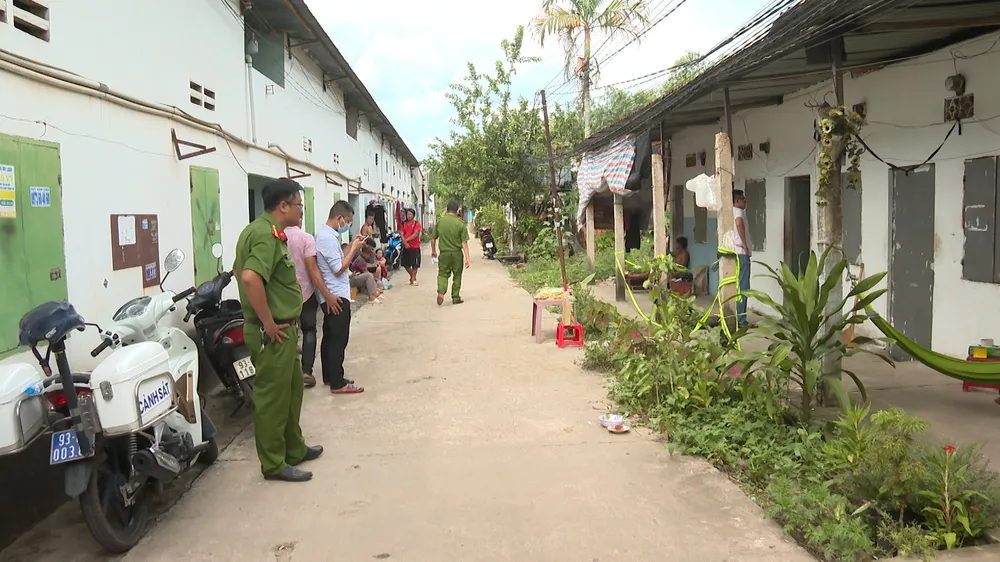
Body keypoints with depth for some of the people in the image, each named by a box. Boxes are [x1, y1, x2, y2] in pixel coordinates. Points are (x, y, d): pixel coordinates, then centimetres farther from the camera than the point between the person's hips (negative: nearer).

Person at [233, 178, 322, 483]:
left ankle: (294, 449, 36)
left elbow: (239, 269, 25)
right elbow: (250, 278, -35)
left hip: (283, 330, 11)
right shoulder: (267, 234, -20)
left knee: (291, 391, 21)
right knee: (273, 397, 1)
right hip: (274, 334, -11)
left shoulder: (260, 229, 13)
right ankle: (274, 464, 14)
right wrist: (268, 323, -26)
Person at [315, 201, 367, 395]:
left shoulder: (325, 234, 11)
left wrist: (351, 245, 9)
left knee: (330, 338, 15)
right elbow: (339, 268, -20)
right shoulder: (328, 237, -20)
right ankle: (337, 384, -1)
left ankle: (329, 377, 24)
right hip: (337, 297, -11)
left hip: (331, 296, 11)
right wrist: (354, 249, -13)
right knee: (338, 340, -6)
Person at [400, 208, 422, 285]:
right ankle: (412, 276, 28)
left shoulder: (416, 224, -4)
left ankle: (413, 278, 9)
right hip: (406, 247, 5)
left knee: (414, 264, -2)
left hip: (414, 247, -5)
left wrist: (406, 240, -17)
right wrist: (405, 243, -16)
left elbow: (415, 234, -15)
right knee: (405, 264, 9)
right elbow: (402, 234, 1)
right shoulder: (404, 224, 9)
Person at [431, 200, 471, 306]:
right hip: (457, 253, -1)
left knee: (443, 274, 13)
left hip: (444, 253, 1)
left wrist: (433, 251, 22)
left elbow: (433, 238, 6)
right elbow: (464, 243, -10)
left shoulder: (439, 221, -2)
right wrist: (467, 258, -8)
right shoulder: (460, 224, -8)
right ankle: (456, 298, 19)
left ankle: (441, 291, -13)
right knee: (457, 276, 13)